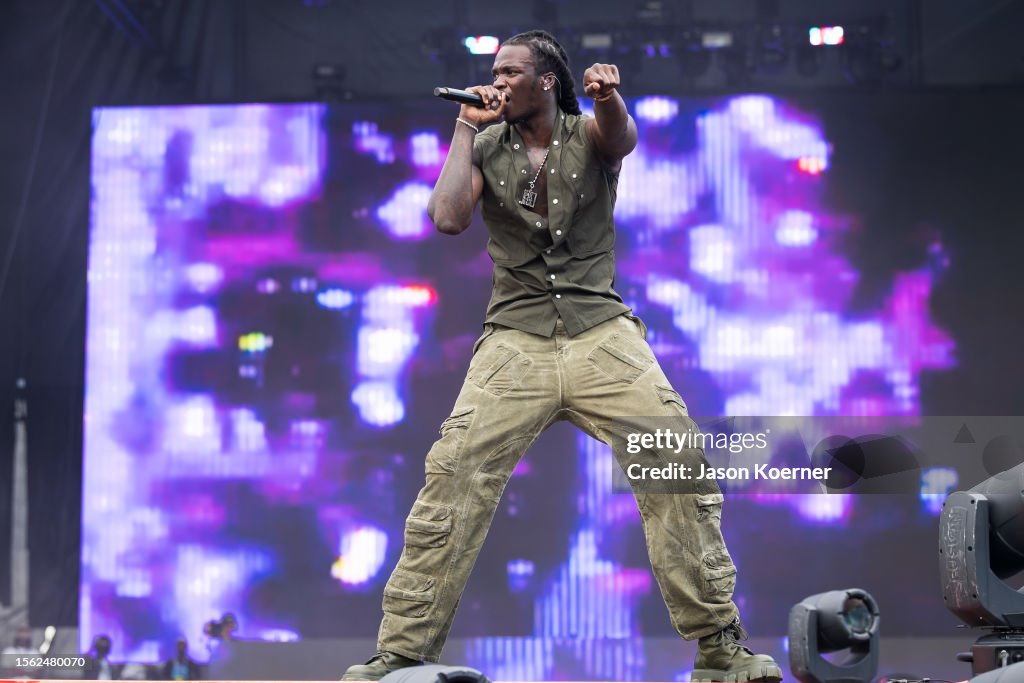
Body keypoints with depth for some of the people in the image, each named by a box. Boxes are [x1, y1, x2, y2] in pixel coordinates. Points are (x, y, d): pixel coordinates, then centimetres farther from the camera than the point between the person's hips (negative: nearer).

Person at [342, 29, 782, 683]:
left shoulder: (588, 135, 6)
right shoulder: (486, 149, 10)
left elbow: (623, 137, -19)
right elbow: (449, 218, -7)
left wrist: (608, 95, -41)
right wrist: (466, 128, -2)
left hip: (602, 334, -1)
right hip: (516, 340, 1)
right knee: (451, 485, -12)